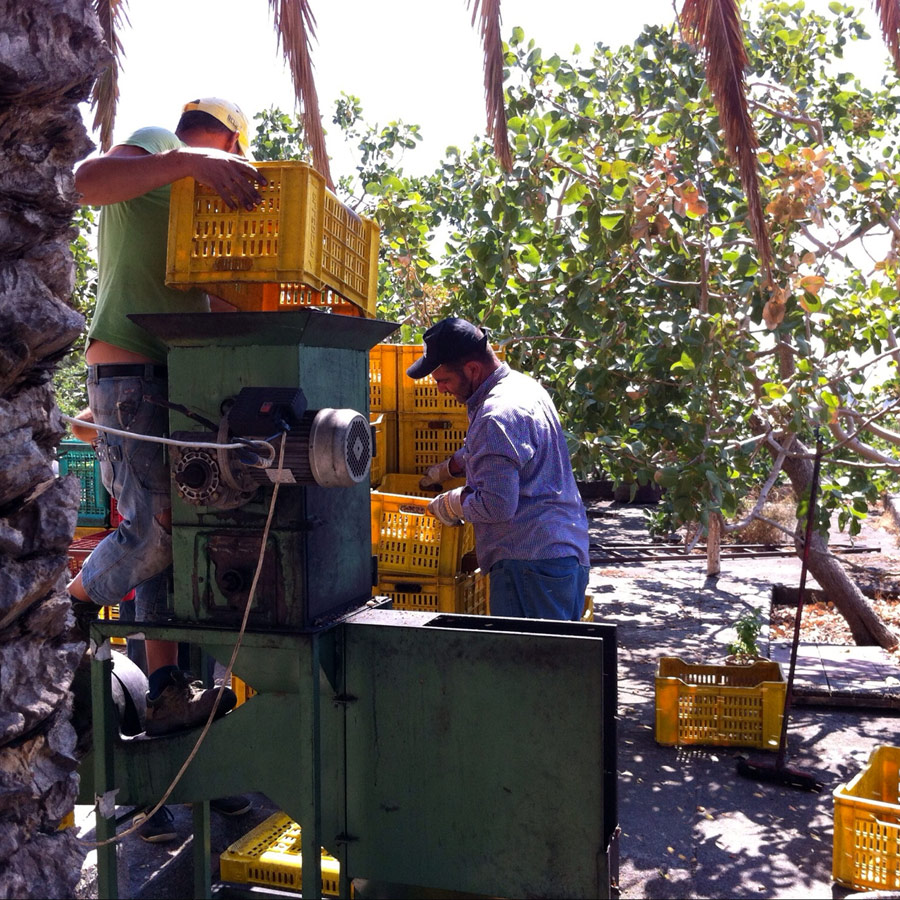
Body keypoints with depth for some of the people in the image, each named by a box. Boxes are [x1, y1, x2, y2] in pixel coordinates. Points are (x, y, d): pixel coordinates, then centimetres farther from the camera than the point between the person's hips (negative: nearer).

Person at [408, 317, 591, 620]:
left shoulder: (498, 416, -18)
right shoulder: (525, 386, 15)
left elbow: (497, 505, -22)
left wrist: (449, 504, -6)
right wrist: (446, 469, 39)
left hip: (530, 562, -10)